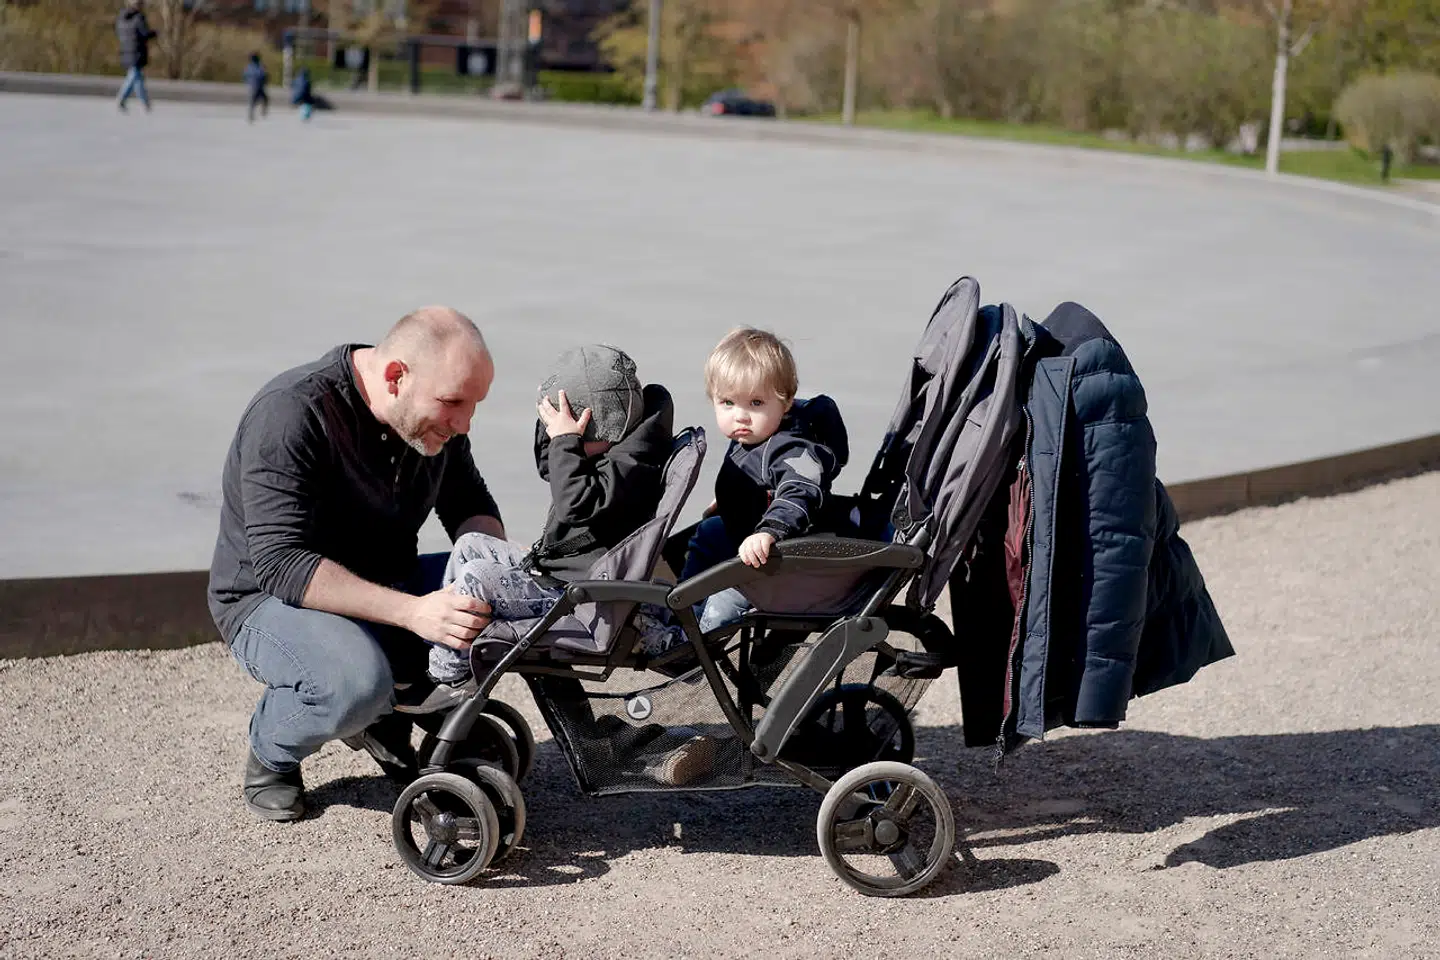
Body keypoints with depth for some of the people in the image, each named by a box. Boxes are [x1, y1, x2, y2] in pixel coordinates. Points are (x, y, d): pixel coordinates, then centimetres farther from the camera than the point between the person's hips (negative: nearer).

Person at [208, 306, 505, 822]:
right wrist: (411, 611, -43)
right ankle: (270, 753, -3)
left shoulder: (434, 417, -4)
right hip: (271, 599, -7)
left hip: (381, 586, 7)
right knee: (355, 681, -39)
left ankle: (385, 717, 6)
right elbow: (281, 563, -33)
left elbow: (470, 505, 9)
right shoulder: (290, 414, -27)